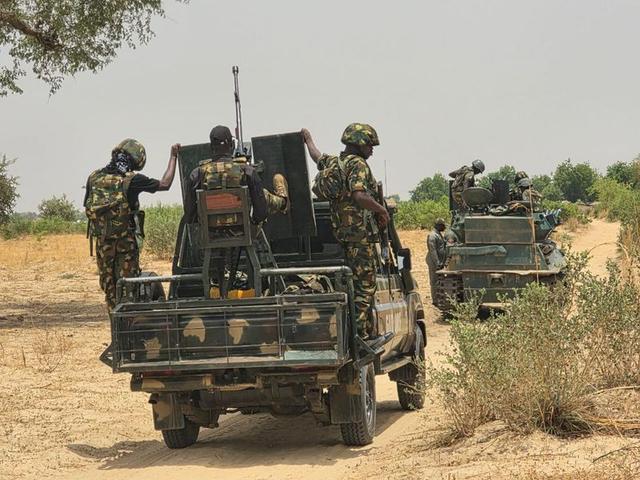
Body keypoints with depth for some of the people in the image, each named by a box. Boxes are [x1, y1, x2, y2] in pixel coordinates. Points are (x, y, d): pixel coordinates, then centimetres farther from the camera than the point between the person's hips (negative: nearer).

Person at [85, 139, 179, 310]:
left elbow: (87, 206, 7)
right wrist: (173, 157, 6)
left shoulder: (94, 178, -1)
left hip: (102, 242, 4)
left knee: (109, 286, 13)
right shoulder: (132, 180, -13)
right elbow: (165, 184, -4)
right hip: (127, 243, -4)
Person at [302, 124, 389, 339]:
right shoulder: (357, 164, -12)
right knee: (365, 283, -7)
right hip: (360, 230, -9)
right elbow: (359, 196, -26)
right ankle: (360, 332, -9)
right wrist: (382, 210, -14)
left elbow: (317, 156, 37)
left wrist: (308, 138, 54)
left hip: (341, 230, 9)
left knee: (357, 281, 15)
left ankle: (367, 329, 19)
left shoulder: (332, 162, 14)